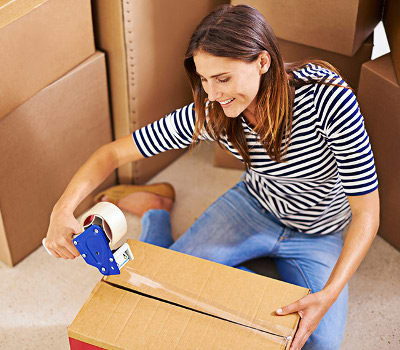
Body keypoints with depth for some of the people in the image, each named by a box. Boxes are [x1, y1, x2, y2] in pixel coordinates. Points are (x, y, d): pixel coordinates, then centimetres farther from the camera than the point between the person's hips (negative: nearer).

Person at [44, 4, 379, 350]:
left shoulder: (328, 98, -35)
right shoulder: (209, 114, -24)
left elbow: (366, 209, -28)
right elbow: (114, 152, -17)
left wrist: (328, 295, -38)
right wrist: (63, 209, -34)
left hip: (318, 236, -1)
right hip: (253, 205, 1)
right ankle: (155, 209, 22)